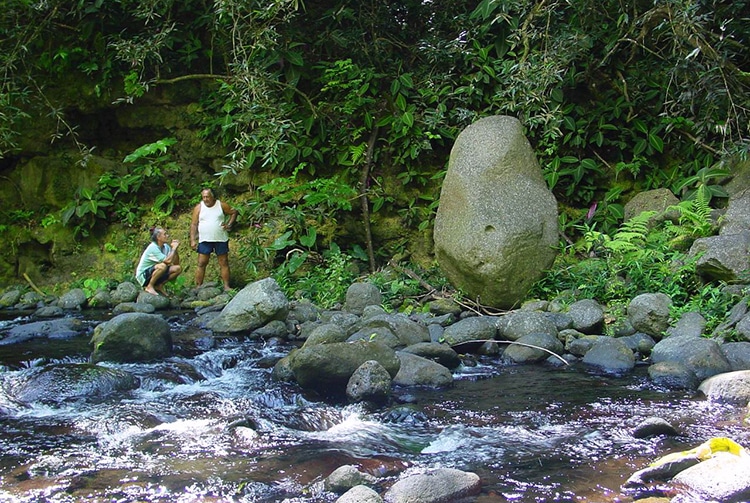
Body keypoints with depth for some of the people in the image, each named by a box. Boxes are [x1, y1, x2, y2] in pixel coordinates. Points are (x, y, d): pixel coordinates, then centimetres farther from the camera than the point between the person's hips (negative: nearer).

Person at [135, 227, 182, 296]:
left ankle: (159, 286, 4)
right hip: (143, 275, -8)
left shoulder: (166, 247, 0)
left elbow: (176, 263, -1)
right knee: (162, 266, -35)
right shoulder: (153, 248, -23)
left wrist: (175, 249, -11)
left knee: (178, 268, -8)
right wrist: (174, 248, -20)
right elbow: (168, 261, -33)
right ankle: (149, 287, -15)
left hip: (154, 273, 8)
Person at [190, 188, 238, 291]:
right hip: (204, 240, 0)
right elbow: (193, 224, 1)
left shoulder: (221, 205, -1)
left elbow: (234, 212, 11)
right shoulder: (199, 207, 0)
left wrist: (229, 224, -3)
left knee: (224, 263, 3)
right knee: (201, 263, -2)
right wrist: (193, 240, -6)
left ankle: (226, 286, 8)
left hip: (221, 240, 0)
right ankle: (198, 287, 2)